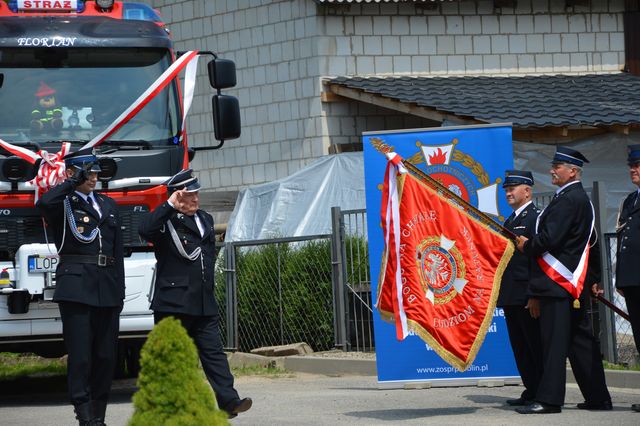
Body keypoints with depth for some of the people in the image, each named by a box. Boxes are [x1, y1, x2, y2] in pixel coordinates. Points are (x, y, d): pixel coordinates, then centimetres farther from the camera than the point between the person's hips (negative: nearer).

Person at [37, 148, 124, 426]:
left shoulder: (108, 205, 19)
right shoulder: (63, 204, 1)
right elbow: (44, 203, -25)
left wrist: (119, 292, 13)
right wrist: (74, 182, -12)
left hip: (107, 288, 6)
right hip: (76, 286, -6)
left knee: (106, 356, 6)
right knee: (80, 357, -8)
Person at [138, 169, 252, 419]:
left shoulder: (205, 220, 18)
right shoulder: (167, 222, -4)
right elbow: (145, 231, -26)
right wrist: (170, 206, -24)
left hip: (204, 304, 6)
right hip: (173, 305, -6)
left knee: (213, 352, -3)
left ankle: (228, 401, -10)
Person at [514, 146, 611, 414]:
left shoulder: (568, 200, -13)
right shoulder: (580, 198, 19)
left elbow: (550, 239, -22)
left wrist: (526, 246, -1)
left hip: (558, 282, -10)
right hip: (573, 285, 10)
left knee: (554, 341, -10)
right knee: (580, 341, 11)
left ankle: (549, 399, -11)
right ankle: (597, 397, 13)